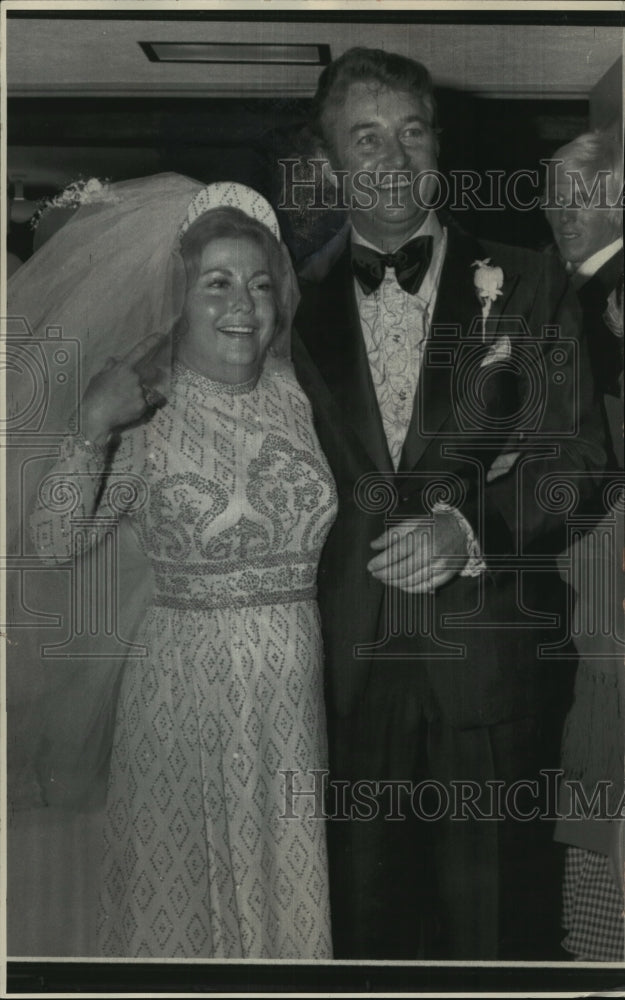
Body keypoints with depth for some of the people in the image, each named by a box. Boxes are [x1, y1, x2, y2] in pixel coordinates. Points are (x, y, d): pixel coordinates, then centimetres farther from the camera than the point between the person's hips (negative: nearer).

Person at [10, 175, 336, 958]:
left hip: (293, 688, 3)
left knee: (286, 879, 15)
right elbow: (53, 542, -16)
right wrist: (92, 428, -27)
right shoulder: (143, 412, -9)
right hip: (185, 681, -3)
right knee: (182, 880, 11)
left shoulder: (298, 395, 2)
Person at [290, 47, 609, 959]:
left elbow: (577, 459, -2)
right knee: (366, 909, 12)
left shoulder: (527, 286, 3)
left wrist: (469, 528, -16)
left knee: (495, 912, 6)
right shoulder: (300, 302, 8)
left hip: (492, 657, -1)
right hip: (350, 665, 2)